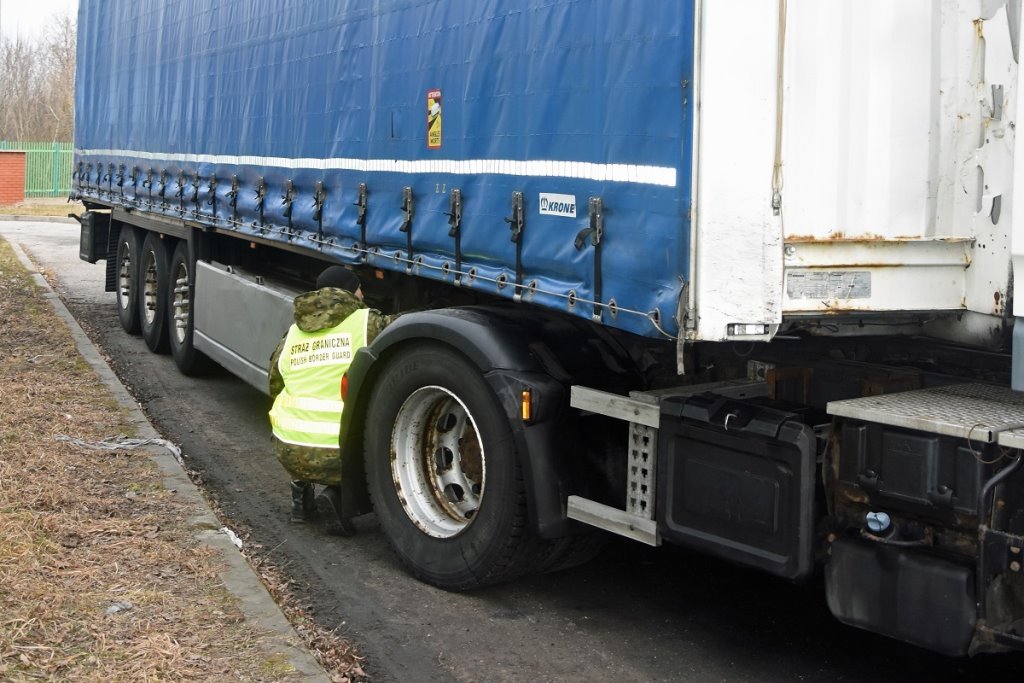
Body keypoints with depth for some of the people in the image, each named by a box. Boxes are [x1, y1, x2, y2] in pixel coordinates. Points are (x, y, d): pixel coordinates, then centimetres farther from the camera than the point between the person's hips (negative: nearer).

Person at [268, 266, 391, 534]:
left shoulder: (292, 335, 14)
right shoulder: (369, 324, -4)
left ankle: (301, 491, 23)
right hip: (342, 456, -6)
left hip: (289, 452, 6)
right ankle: (339, 496, 0)